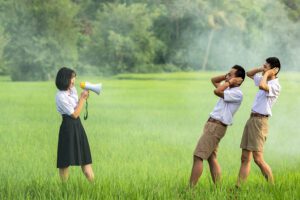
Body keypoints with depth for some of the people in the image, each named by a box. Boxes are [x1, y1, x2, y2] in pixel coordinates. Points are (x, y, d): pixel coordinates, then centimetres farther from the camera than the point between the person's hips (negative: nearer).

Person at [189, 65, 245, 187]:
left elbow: (217, 91, -24)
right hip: (212, 125, 10)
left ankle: (190, 188, -14)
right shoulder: (229, 89, 16)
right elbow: (214, 80, 30)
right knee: (211, 158, 9)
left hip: (216, 126, -10)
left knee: (198, 157, -12)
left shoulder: (237, 93, -13)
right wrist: (226, 77, 14)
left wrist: (230, 81, -12)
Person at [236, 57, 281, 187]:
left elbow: (262, 85, -33)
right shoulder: (265, 80, 16)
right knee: (245, 158, 5)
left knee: (258, 159, -13)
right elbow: (249, 74, 32)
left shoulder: (275, 85, -12)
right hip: (252, 118, 9)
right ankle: (238, 187, 5)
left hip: (260, 120, -9)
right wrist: (260, 69, 13)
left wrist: (266, 73, -15)